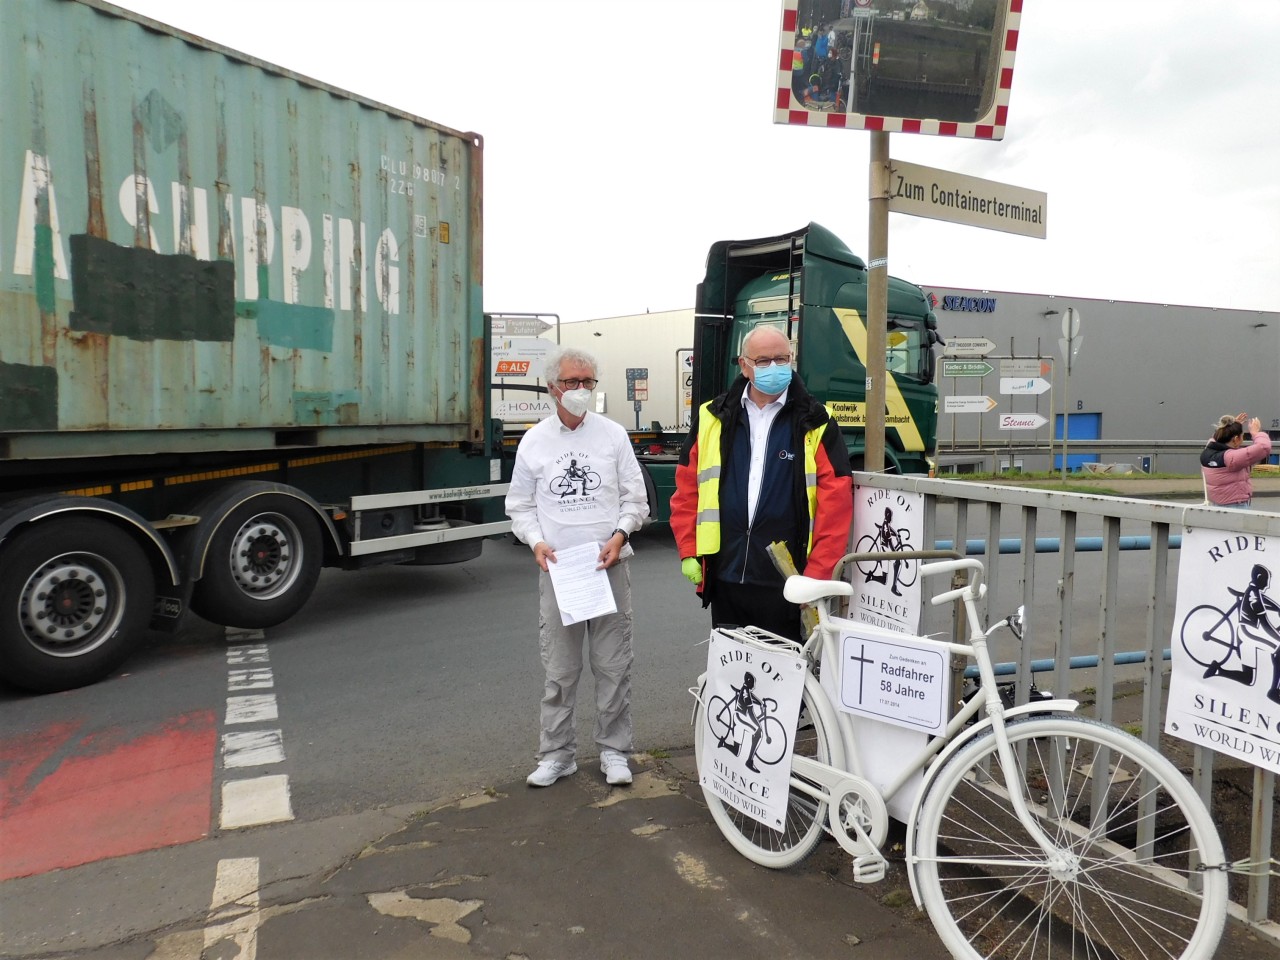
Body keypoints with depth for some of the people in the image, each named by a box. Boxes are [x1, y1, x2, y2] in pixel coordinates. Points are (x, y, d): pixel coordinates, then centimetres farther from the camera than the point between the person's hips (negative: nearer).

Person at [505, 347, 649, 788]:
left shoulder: (613, 434, 4)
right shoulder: (534, 441, 5)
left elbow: (635, 497, 6)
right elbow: (519, 505, 10)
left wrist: (619, 535, -10)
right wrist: (537, 543, -6)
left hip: (609, 566, 0)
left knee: (614, 665, 5)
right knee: (559, 669, 5)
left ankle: (614, 750, 19)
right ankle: (557, 753, 19)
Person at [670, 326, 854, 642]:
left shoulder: (815, 424, -2)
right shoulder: (713, 419, 5)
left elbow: (836, 502, -7)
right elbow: (687, 488, 9)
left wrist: (817, 575, -12)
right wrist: (688, 552, 3)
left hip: (787, 583, -2)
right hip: (726, 577, 3)